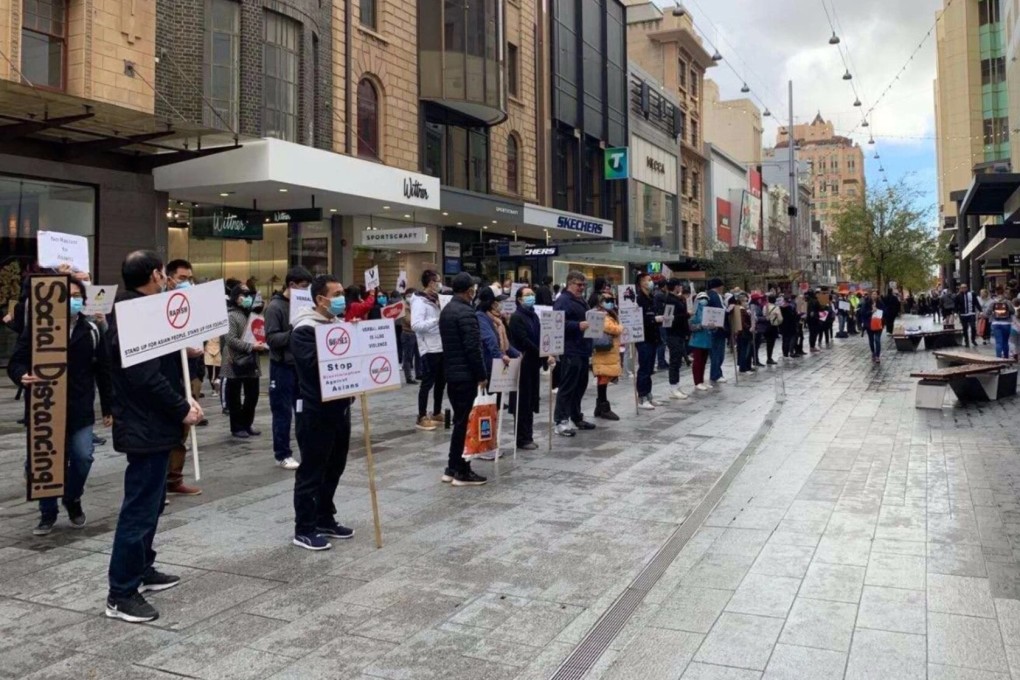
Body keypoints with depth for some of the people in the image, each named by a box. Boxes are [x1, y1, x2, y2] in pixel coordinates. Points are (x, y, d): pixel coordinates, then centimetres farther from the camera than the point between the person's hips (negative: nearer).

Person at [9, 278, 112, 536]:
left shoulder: (91, 330, 4)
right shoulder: (36, 328, -1)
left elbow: (103, 370, 8)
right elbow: (15, 362, -2)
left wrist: (108, 408, 7)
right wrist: (23, 376, -28)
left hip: (80, 409, 1)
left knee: (83, 458, -4)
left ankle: (72, 499, 25)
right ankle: (48, 514, 22)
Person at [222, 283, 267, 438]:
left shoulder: (251, 314, 15)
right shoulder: (231, 316, -9)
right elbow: (231, 340, -18)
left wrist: (261, 344, 4)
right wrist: (251, 346, -21)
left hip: (251, 361, 7)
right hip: (236, 363, -7)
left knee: (253, 395, 11)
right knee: (234, 397, 4)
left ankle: (247, 424, 25)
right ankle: (237, 427, 13)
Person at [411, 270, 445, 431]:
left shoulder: (435, 299, 15)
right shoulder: (419, 301, -12)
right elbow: (416, 325, -24)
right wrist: (438, 320, -27)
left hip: (441, 347, 9)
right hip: (429, 349, -9)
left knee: (441, 381, 15)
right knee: (428, 382, -4)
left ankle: (437, 414, 27)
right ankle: (422, 418, 4)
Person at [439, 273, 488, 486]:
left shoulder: (446, 310, 13)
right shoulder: (466, 313, -17)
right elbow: (473, 348, -20)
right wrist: (482, 375, -12)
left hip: (451, 372, 9)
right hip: (465, 374, -9)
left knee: (459, 420, 15)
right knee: (463, 421, -4)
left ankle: (452, 468, 19)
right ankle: (461, 472, 2)